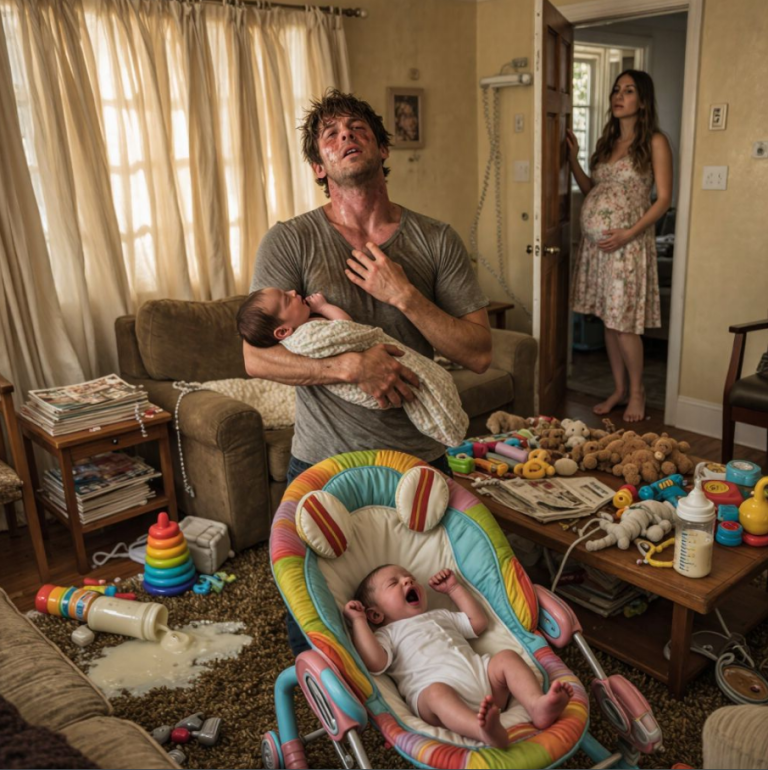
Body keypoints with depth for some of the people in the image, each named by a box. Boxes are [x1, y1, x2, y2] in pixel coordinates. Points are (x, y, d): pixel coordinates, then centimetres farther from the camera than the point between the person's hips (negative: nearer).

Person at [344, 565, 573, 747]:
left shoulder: (440, 616, 39)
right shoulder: (387, 633, 19)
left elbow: (478, 623, 37)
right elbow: (375, 663, -2)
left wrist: (454, 588, 36)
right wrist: (358, 621, 0)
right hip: (436, 685, -6)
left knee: (507, 657, -16)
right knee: (437, 694, -38)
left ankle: (537, 705, -38)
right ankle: (486, 732, -63)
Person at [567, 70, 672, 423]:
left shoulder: (654, 142, -4)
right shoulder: (607, 141, 14)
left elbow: (664, 198, -8)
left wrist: (628, 234, -18)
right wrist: (573, 157, 6)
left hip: (627, 244, -6)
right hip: (595, 243, 6)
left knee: (624, 322, -4)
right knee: (608, 320, 10)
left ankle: (636, 392, 13)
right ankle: (618, 389, 21)